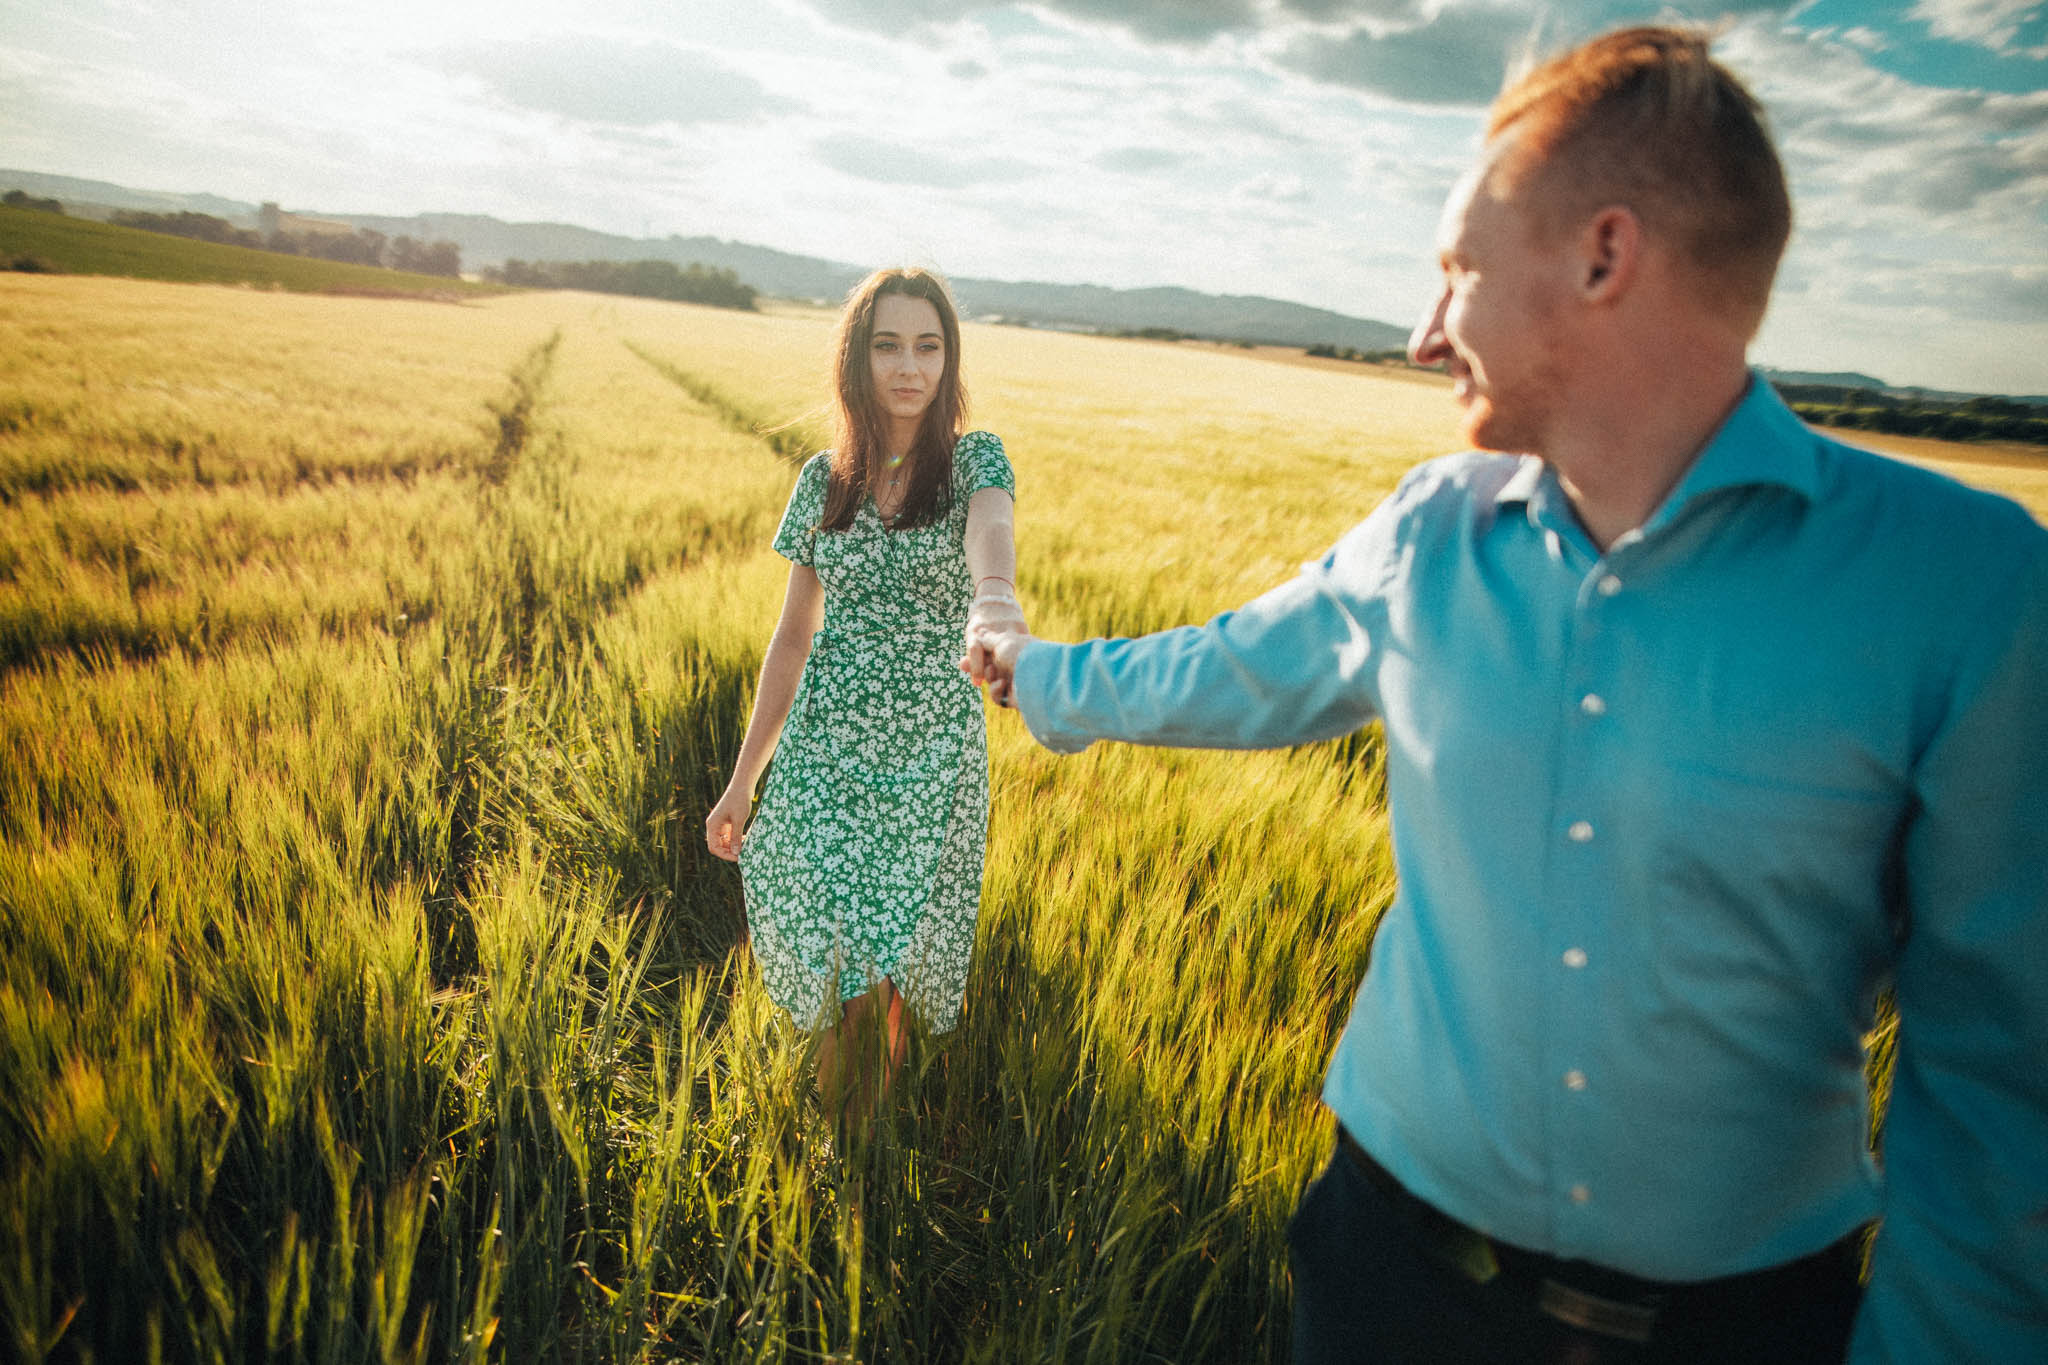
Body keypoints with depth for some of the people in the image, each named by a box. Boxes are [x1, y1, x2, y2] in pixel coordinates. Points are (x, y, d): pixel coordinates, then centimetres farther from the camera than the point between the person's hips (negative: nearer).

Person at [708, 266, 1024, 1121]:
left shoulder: (973, 462, -3)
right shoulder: (824, 478, 4)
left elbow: (989, 534, -28)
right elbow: (794, 638, 9)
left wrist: (994, 598, -54)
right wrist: (742, 782, 9)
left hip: (934, 753, -2)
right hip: (823, 747, 2)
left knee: (897, 953, 4)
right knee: (825, 949, 1)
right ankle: (832, 1144, 31)